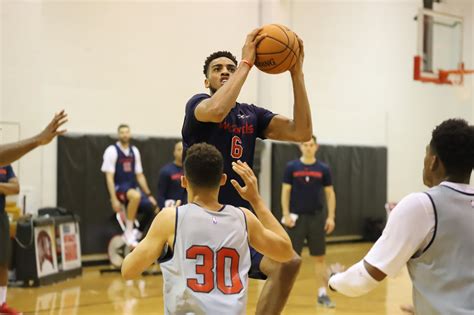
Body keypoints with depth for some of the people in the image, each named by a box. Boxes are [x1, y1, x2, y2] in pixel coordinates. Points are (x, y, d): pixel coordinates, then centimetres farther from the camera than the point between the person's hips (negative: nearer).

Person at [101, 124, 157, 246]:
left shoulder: (134, 151, 10)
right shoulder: (112, 151, -8)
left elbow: (139, 175, 16)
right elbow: (109, 177, -12)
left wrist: (149, 194, 11)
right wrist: (114, 199, -19)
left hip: (133, 188, 7)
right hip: (118, 188, -7)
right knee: (136, 196, -36)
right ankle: (129, 232, -23)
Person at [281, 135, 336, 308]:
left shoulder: (323, 169, 2)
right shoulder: (292, 167, -1)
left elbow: (330, 193, 5)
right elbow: (285, 192, -1)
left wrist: (331, 216, -3)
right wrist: (286, 214, -10)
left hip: (316, 217, 2)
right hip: (297, 217, -2)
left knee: (319, 257, 4)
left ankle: (322, 294, 10)